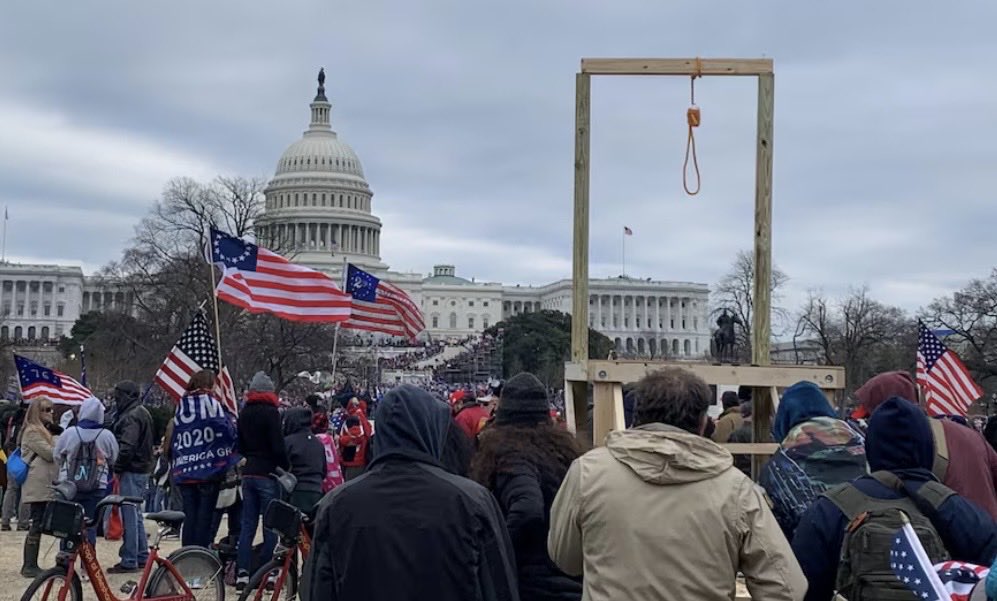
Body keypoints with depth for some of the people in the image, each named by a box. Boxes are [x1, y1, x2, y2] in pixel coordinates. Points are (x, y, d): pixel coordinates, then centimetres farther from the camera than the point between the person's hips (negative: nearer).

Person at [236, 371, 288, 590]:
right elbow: (278, 446, -14)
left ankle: (242, 572, 5)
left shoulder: (244, 413, 11)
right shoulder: (270, 412, -11)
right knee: (271, 525, 0)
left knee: (247, 524, 9)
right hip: (267, 474, -7)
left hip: (248, 473, 7)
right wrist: (286, 468, -3)